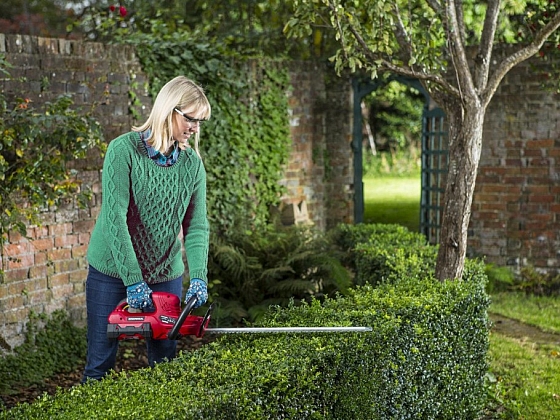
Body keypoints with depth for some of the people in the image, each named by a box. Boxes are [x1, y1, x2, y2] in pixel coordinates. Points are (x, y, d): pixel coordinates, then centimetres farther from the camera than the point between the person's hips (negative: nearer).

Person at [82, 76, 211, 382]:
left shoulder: (192, 163, 0)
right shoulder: (124, 150, -14)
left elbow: (196, 226, -5)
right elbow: (114, 218, -21)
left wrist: (198, 278, -20)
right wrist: (133, 281, -26)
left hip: (166, 275, 4)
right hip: (113, 271, -4)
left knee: (164, 361, 8)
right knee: (100, 363, 2)